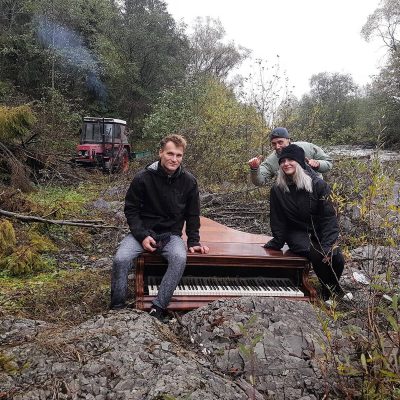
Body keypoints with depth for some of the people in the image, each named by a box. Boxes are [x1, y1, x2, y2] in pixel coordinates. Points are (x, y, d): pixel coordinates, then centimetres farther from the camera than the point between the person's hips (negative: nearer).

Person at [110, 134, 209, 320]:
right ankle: (117, 308, -9)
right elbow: (131, 209, -2)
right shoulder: (143, 177, -8)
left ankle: (158, 309, -25)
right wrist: (142, 236, -15)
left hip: (171, 235, 1)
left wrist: (194, 242, 1)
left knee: (180, 258, -32)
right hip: (143, 232, -1)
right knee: (121, 259, -27)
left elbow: (192, 215, 8)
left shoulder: (188, 181, -2)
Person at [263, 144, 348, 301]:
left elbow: (329, 216, -11)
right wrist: (277, 242, -1)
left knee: (337, 258, -22)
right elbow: (277, 220, 2)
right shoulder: (277, 189, -5)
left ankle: (333, 287, 14)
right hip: (296, 233, -1)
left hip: (319, 231, 1)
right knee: (316, 255, -29)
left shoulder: (318, 184, -9)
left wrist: (328, 245, -19)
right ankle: (329, 290, 1)